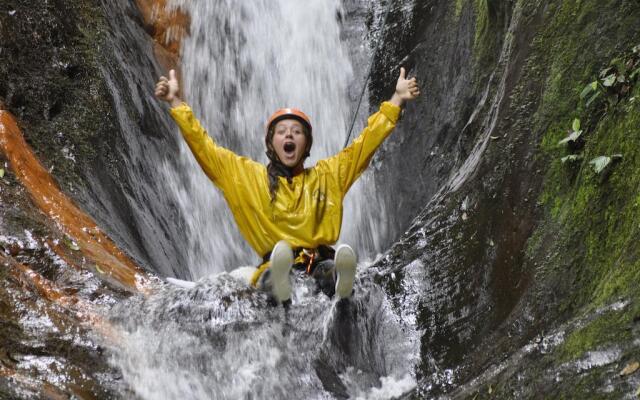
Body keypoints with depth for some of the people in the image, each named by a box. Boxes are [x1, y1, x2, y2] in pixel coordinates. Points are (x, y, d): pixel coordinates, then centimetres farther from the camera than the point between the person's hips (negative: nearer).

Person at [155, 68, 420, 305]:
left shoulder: (328, 174, 22)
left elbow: (367, 141, 24)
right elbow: (203, 146, 16)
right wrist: (176, 103, 12)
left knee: (337, 264, -36)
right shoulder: (248, 176, 18)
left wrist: (396, 100, 22)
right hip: (274, 267, -1)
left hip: (319, 264, 1)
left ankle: (340, 291, -67)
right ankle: (281, 290, -69)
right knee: (280, 254, -38)